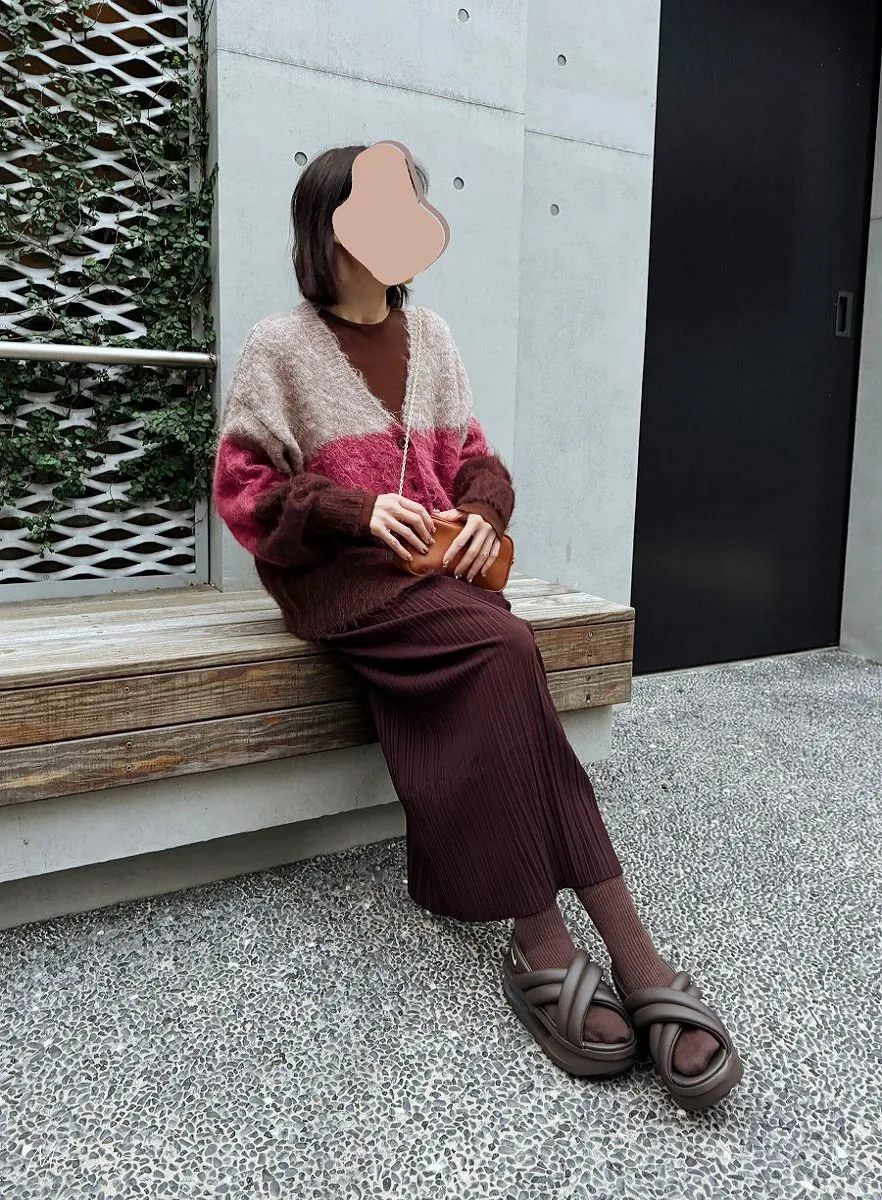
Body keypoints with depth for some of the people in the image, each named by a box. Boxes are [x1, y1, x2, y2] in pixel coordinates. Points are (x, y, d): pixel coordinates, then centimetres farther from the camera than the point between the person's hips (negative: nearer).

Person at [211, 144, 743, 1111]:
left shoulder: (429, 335, 16)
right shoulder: (280, 347, 2)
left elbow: (474, 459, 17)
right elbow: (243, 489, -2)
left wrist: (483, 510, -7)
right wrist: (357, 509, -17)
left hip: (436, 566, 5)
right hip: (338, 577, -4)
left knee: (474, 694, -29)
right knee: (502, 650, -30)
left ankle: (539, 943, -25)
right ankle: (629, 954, -26)